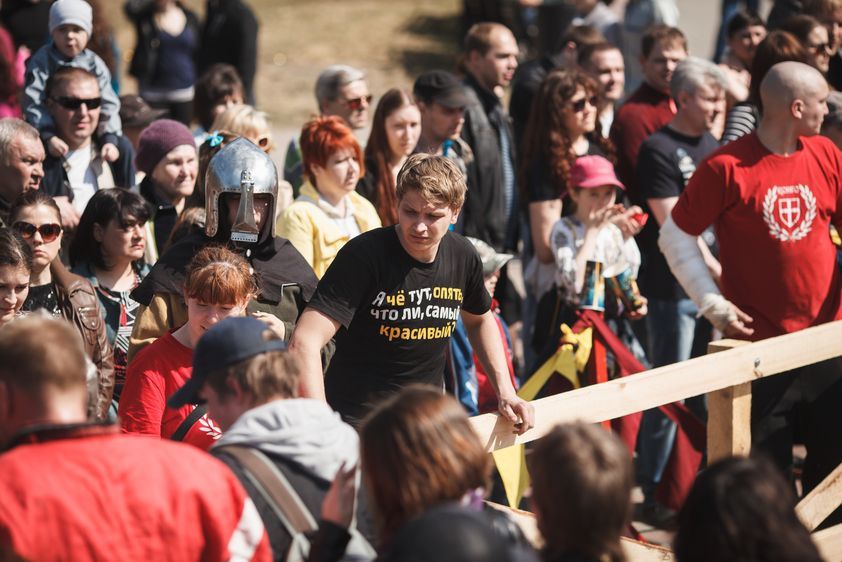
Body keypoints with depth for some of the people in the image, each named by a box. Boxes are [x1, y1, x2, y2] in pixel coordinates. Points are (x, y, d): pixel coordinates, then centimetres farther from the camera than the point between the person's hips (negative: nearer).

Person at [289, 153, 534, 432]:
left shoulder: (463, 257, 0)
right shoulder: (364, 255, -19)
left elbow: (479, 319, 23)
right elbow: (305, 343, -28)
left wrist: (505, 391, 13)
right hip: (357, 422, -5)